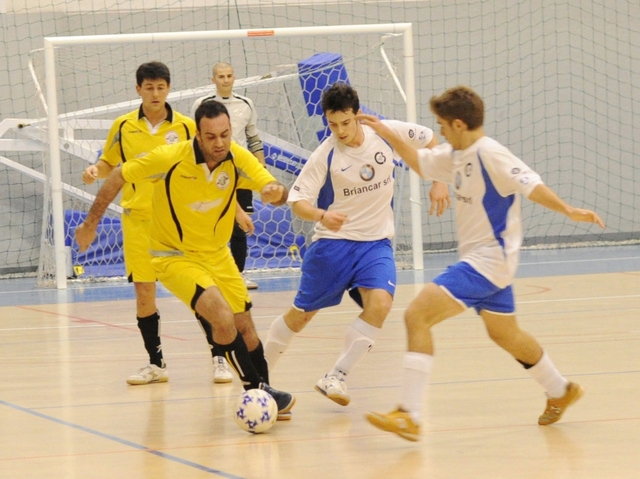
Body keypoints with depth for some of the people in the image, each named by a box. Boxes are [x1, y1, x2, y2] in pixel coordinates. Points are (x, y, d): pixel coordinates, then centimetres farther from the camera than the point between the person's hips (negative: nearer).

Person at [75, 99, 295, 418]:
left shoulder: (238, 159, -15)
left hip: (217, 254, 5)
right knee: (223, 318, -23)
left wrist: (276, 192, -47)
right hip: (174, 256, -5)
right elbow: (118, 176, -12)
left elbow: (277, 192, -22)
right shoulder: (170, 158, -24)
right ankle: (257, 390, -12)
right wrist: (91, 223, -6)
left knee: (245, 329, 8)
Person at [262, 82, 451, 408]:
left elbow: (429, 140, 10)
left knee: (380, 303, -23)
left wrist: (439, 182, 0)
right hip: (333, 241, -2)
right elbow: (297, 201, -17)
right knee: (301, 314, 5)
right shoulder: (325, 155, -15)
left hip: (377, 243, 2)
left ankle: (335, 377, -15)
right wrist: (322, 216, -37)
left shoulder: (388, 132, -8)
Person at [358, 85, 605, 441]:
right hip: (481, 261, 10)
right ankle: (560, 392, 45)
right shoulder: (456, 155, 7)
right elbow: (420, 162, 23)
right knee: (505, 334, 26)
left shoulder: (490, 154, -19)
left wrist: (567, 210, -36)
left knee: (417, 315, -18)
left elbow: (531, 185, -26)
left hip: (488, 261, -10)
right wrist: (387, 134, 16)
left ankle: (409, 417, -20)